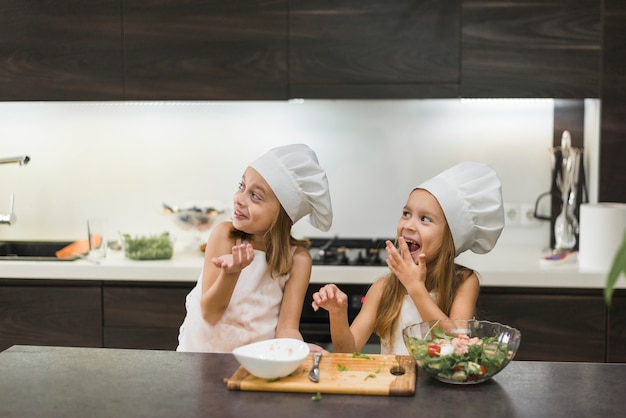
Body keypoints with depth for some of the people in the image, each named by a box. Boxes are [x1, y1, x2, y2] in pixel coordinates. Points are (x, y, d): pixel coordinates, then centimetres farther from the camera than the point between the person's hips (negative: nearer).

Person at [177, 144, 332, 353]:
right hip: (203, 352, -1)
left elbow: (286, 328, -9)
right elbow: (209, 314, -10)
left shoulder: (297, 258, -9)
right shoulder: (224, 235, -11)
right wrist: (231, 273, -27)